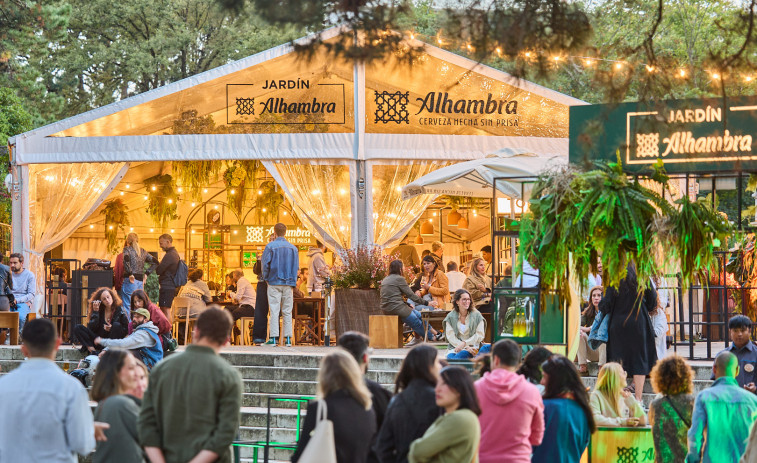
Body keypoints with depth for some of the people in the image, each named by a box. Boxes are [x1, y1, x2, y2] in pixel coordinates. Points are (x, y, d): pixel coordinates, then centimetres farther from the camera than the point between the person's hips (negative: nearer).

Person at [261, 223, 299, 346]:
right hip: (288, 283, 3)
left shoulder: (270, 246, -4)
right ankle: (288, 338, 2)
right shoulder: (293, 248, 8)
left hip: (274, 282, -3)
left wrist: (266, 278, 6)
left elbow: (265, 264, -7)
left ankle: (274, 337, -7)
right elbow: (296, 266, 10)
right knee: (287, 311, 5)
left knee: (274, 311, -3)